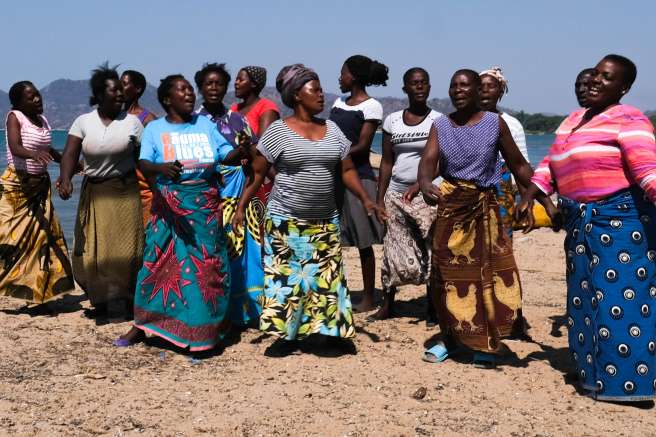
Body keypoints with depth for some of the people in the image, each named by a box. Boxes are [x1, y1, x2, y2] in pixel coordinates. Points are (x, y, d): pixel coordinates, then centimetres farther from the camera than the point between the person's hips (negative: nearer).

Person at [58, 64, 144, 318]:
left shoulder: (132, 121, 0)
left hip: (124, 192, -1)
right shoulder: (83, 121, 1)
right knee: (92, 250, 3)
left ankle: (129, 298, 16)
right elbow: (70, 154, -6)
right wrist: (65, 179, -22)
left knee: (126, 249, -2)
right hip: (93, 194, 1)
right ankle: (100, 301, 20)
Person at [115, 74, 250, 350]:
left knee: (207, 263, 0)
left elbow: (227, 156, 3)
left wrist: (241, 151, -20)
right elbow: (143, 164, -9)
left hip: (205, 203, 2)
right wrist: (162, 168, -31)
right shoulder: (155, 128, 4)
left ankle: (203, 329, 12)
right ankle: (141, 325, 13)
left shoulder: (205, 124, 10)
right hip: (169, 203, -1)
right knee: (159, 261, 0)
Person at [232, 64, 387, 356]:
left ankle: (334, 331, 20)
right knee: (286, 275, 3)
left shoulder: (332, 129, 7)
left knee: (328, 275, 8)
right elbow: (257, 172, -3)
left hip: (325, 221, 4)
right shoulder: (278, 130, -6)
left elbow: (347, 170, 9)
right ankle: (287, 335, 14)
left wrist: (366, 200, -3)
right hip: (286, 221, -4)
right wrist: (241, 207, -9)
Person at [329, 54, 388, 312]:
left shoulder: (371, 106, -5)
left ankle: (369, 298, 8)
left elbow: (362, 146, -11)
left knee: (363, 242, 0)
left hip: (357, 176, -7)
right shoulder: (339, 103, 16)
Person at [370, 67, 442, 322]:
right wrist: (379, 199, 4)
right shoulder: (392, 120, 9)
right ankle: (387, 305, 12)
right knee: (393, 250, 2)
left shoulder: (438, 120, 1)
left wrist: (419, 185, -17)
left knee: (431, 251, -4)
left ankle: (432, 308, 6)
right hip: (395, 193, 3)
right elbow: (387, 162, 9)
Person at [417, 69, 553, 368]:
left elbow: (518, 164, 2)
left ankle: (487, 344, 10)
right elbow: (428, 160, -13)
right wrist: (425, 184, -35)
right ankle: (451, 337, 23)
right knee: (448, 274, 8)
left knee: (490, 274, -3)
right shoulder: (440, 125, 3)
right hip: (450, 206, 2)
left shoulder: (495, 123, -1)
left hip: (485, 206, -2)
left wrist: (545, 200, -2)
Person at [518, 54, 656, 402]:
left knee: (619, 300, -5)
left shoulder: (628, 120, -9)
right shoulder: (574, 119, 17)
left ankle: (624, 382, 5)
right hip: (579, 223, 9)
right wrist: (529, 198, 5)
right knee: (586, 300, 15)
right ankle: (595, 374, 28)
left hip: (619, 220, -9)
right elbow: (550, 164, 18)